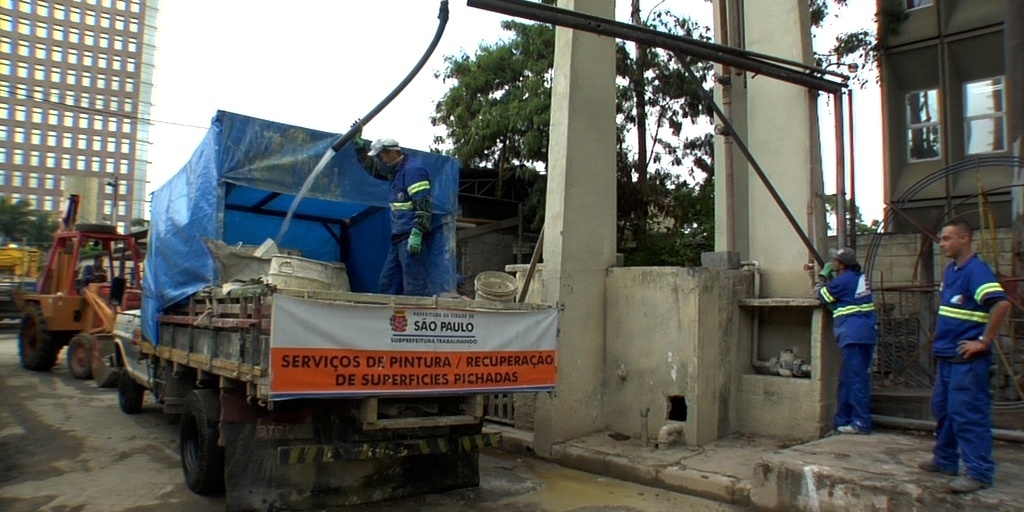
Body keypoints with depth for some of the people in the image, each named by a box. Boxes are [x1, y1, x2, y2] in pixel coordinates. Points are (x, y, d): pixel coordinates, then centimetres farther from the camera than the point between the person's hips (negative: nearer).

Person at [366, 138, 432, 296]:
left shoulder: (413, 169, -12)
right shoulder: (397, 170, 18)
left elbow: (423, 205, -19)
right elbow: (377, 170, 38)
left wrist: (416, 234, -25)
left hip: (410, 237, -10)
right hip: (399, 237, 10)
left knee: (414, 285, -13)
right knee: (388, 281, 14)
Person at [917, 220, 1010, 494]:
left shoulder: (976, 271, -16)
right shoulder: (950, 270, 13)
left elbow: (1002, 304, -29)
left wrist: (984, 341, -24)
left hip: (967, 359, -10)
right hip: (946, 355, 10)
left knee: (968, 414, -5)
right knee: (942, 410, 17)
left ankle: (979, 472, 3)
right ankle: (945, 460, 30)